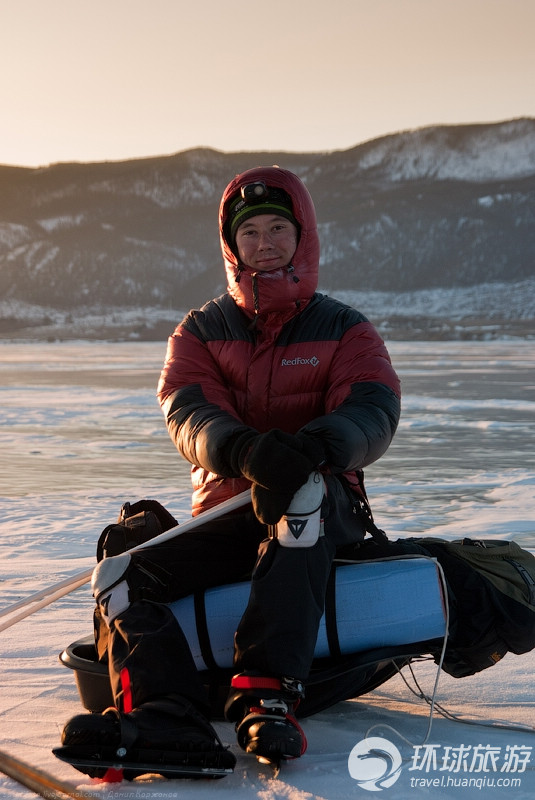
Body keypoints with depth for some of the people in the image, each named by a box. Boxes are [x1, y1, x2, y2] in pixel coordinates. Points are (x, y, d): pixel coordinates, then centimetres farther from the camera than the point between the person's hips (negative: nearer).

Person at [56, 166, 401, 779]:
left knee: (304, 488, -38)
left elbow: (374, 412, -13)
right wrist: (243, 450, -36)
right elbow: (188, 413, -10)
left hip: (326, 511, -3)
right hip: (225, 514, 3)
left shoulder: (346, 331, 7)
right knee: (121, 578, -19)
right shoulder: (199, 332, 11)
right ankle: (169, 717, -40)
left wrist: (313, 446, -39)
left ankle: (267, 696, -46)